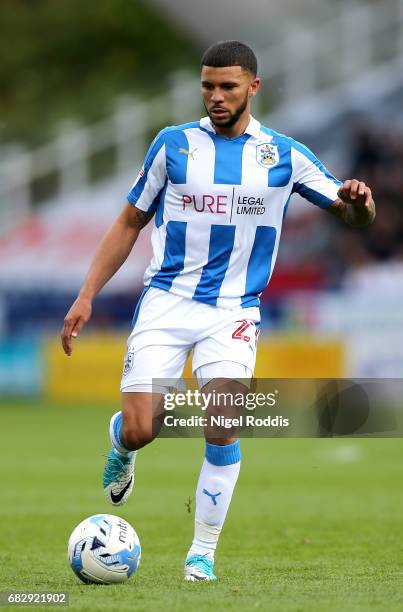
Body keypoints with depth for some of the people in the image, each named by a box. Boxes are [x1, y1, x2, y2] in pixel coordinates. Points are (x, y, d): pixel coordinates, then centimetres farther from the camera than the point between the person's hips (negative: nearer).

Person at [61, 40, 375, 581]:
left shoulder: (284, 155, 4)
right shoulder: (174, 144, 4)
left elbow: (353, 214, 8)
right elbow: (130, 222, 11)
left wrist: (359, 202, -18)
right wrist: (86, 296, 5)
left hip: (233, 311, 0)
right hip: (166, 302, 0)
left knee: (222, 428, -17)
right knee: (138, 430, -11)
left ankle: (203, 552, -1)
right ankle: (120, 448, 28)